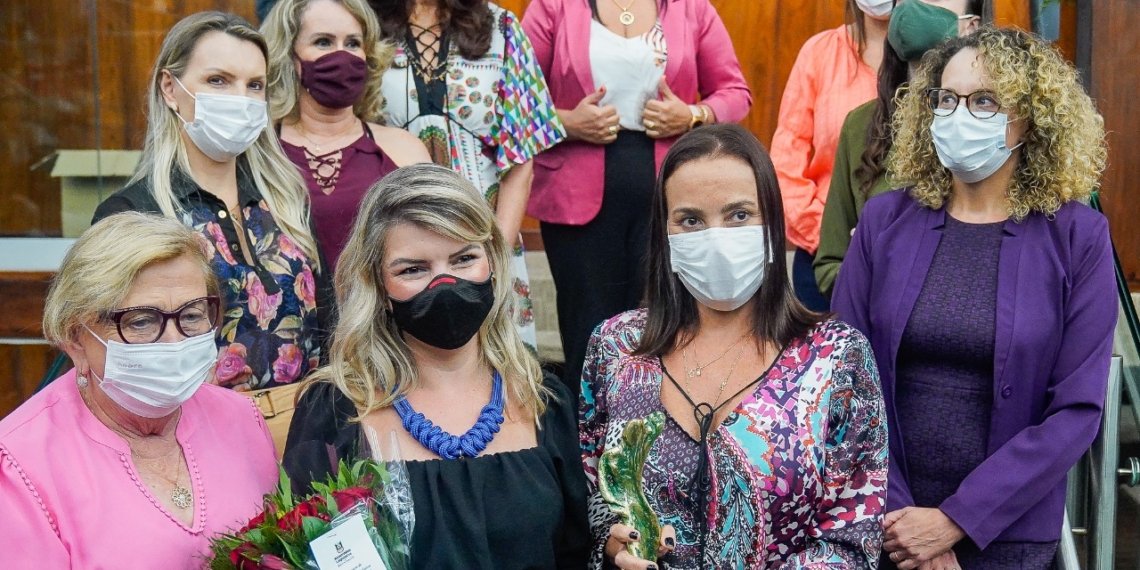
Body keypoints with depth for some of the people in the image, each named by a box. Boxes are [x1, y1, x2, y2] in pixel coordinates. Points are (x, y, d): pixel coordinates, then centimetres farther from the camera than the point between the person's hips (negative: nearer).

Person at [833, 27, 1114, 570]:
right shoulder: (885, 220, -1)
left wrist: (954, 520, -15)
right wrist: (892, 511, -12)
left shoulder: (1076, 237, -6)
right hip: (883, 523, 2)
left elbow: (1077, 409, -10)